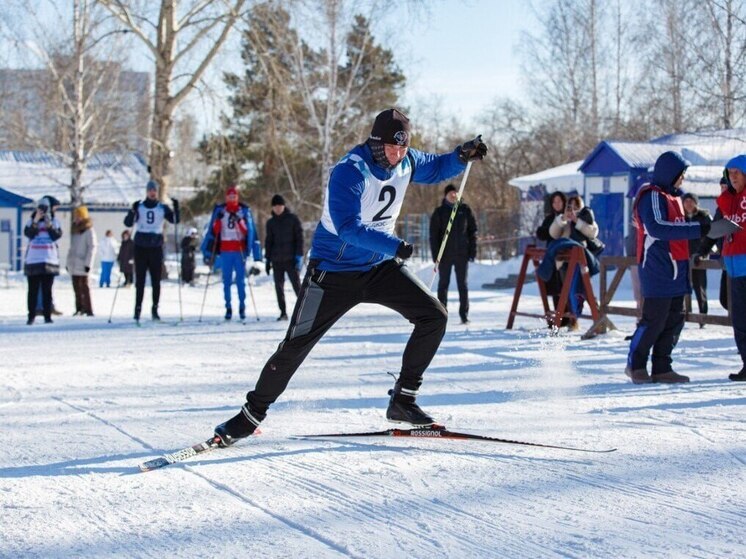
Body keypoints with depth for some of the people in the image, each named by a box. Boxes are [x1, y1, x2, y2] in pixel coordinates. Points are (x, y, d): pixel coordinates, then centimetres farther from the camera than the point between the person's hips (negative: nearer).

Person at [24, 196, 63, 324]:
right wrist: (35, 222, -18)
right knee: (33, 290, 0)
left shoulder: (54, 221, 8)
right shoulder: (31, 220, 7)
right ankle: (31, 316, 1)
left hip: (49, 260, 0)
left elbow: (57, 235, -4)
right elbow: (28, 233, -8)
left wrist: (49, 225, -17)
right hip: (33, 260, 0)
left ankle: (47, 315, 3)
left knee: (47, 290, 1)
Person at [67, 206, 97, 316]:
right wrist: (68, 262, 19)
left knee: (84, 287, -8)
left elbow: (92, 248, -10)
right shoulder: (75, 231, 18)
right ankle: (79, 309, 14)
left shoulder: (89, 231, -5)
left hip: (82, 265, -7)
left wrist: (88, 263, -16)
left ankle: (88, 310, -8)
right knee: (76, 287, 8)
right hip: (73, 265, 7)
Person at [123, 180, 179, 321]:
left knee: (156, 280, 0)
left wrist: (176, 208, -20)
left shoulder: (162, 208, 6)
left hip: (156, 247, 0)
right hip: (141, 247, 0)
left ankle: (155, 308, 5)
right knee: (140, 279, -1)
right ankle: (138, 308, 1)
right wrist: (133, 211, -22)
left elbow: (175, 220, -4)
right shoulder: (139, 206, 5)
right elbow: (128, 223, -5)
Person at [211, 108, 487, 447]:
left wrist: (462, 156, -1)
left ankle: (402, 400, 3)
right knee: (295, 346, -4)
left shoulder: (406, 163, -2)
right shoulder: (350, 172, -25)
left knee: (434, 317, -5)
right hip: (334, 272, -6)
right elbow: (348, 228, -35)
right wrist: (394, 246, -44)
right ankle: (252, 414, 13)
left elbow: (435, 169, 19)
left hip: (380, 267, 7)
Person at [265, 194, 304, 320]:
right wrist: (267, 260, 9)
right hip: (277, 260, 4)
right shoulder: (271, 222, 10)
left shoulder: (293, 219, 1)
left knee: (296, 285, -7)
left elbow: (299, 238, -2)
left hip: (291, 259, -3)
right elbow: (268, 242, 14)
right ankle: (283, 313, 7)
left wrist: (299, 256, -9)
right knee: (279, 287, 2)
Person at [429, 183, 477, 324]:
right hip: (445, 254, 0)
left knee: (463, 285, 1)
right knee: (443, 284, 3)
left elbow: (472, 231, 6)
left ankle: (464, 315, 4)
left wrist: (473, 251, -2)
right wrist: (436, 254, -9)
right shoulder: (439, 212, 2)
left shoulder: (465, 210, 5)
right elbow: (433, 234, -1)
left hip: (462, 254, 1)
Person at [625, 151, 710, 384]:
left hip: (675, 270, 10)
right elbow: (657, 227, -25)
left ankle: (662, 368, 13)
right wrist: (695, 229, -27)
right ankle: (635, 365, 5)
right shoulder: (652, 196, -11)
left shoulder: (673, 196, 20)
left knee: (674, 320, 8)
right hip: (657, 271, -10)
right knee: (654, 319, -8)